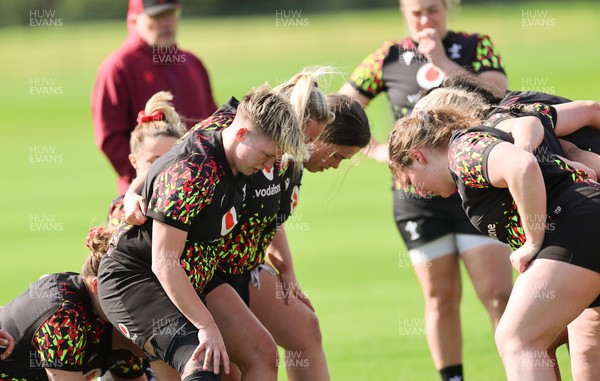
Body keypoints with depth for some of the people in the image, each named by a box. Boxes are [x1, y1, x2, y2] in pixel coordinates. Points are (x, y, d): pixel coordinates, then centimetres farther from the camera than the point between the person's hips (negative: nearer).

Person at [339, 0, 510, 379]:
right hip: (417, 196, 1)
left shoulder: (477, 47, 2)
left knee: (498, 293, -7)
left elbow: (498, 96, -15)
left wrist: (443, 63, -16)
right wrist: (377, 150, -3)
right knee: (441, 297, 4)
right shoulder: (389, 58, 4)